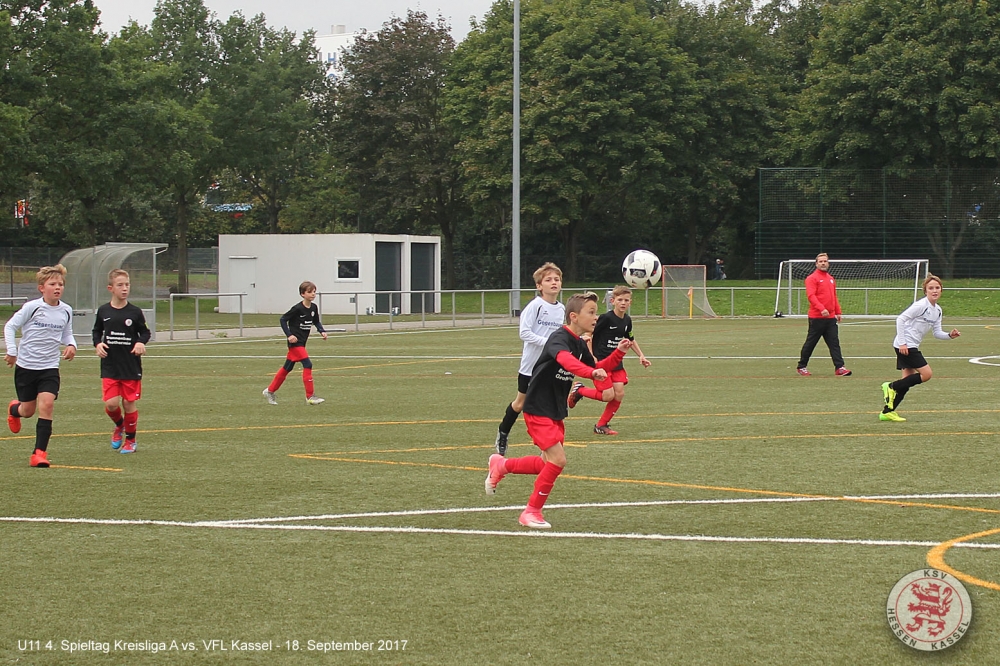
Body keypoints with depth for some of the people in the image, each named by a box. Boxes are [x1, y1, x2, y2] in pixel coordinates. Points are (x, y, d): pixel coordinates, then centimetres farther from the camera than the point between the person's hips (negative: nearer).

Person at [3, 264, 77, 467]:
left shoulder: (66, 311, 0)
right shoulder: (32, 307, -12)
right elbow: (10, 327, -4)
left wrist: (71, 345, -4)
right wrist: (12, 351, -11)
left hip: (49, 367, 2)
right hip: (26, 366, -2)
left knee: (47, 404, -18)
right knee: (28, 410, 9)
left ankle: (40, 452, -14)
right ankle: (14, 409, 49)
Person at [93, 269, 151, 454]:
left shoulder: (135, 312, -2)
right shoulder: (103, 311, 2)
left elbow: (145, 332, 7)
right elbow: (96, 331, 15)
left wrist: (140, 342, -13)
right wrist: (98, 344, -5)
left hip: (131, 367, -1)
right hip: (109, 367, 1)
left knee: (129, 403, 3)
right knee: (111, 403, -9)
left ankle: (130, 440, 21)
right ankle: (119, 426, 24)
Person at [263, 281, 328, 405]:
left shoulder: (313, 308, 4)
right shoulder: (298, 308, -17)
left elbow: (316, 322, 19)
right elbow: (283, 319, -12)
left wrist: (322, 331, 1)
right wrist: (289, 335, -19)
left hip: (302, 342, 8)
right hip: (295, 342, -8)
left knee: (287, 368, 15)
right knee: (307, 365, -16)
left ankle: (270, 391, 27)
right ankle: (310, 396, -14)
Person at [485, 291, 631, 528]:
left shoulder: (580, 345, 7)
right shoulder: (559, 338, -21)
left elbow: (597, 368, 21)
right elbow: (564, 359, -43)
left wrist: (619, 353, 6)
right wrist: (592, 372, -58)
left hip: (557, 411, 9)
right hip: (538, 409, -9)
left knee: (549, 463, 15)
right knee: (558, 459, -16)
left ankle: (501, 465, 35)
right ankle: (532, 511, -1)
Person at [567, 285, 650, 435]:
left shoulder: (627, 321, 6)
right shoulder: (606, 318, -16)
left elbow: (631, 339, 25)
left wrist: (641, 356, 17)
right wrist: (591, 356, -16)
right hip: (600, 362, -7)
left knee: (619, 394, -4)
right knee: (608, 396, -13)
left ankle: (602, 425, 11)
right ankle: (579, 390, 12)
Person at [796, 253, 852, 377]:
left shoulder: (831, 279, 16)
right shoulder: (812, 278, -7)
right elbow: (811, 295, -19)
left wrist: (838, 312, 16)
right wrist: (821, 308, -29)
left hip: (830, 317, 6)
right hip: (816, 318, -6)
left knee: (834, 343, -1)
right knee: (810, 343, 2)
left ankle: (839, 367, -4)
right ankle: (801, 367, 14)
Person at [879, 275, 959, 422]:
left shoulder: (937, 310, 11)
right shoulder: (921, 305, -16)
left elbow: (937, 333, 14)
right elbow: (900, 319, -19)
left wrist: (950, 336, -6)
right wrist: (902, 343, -22)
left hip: (912, 347, 9)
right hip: (905, 346, -9)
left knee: (908, 380, 7)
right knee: (926, 374, -11)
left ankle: (887, 412, 11)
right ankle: (891, 386, -3)